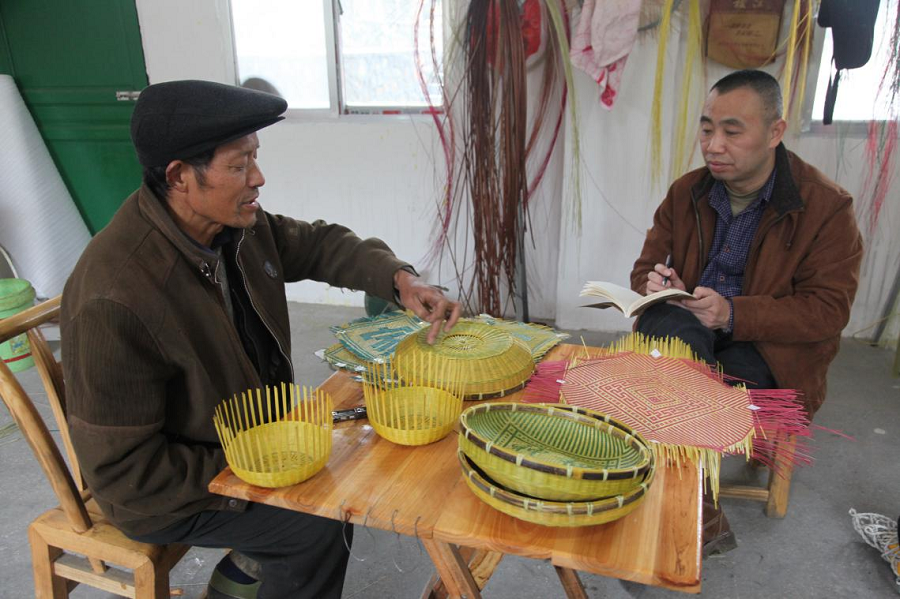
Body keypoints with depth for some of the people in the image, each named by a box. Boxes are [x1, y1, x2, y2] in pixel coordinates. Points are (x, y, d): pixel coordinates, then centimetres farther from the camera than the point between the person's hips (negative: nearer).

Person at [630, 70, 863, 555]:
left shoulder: (827, 206, -8)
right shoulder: (686, 193, 4)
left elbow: (829, 310, -12)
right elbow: (644, 271, 8)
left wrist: (734, 313, -27)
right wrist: (656, 288, -19)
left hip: (771, 347, -3)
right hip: (686, 328, 4)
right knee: (671, 327, -34)